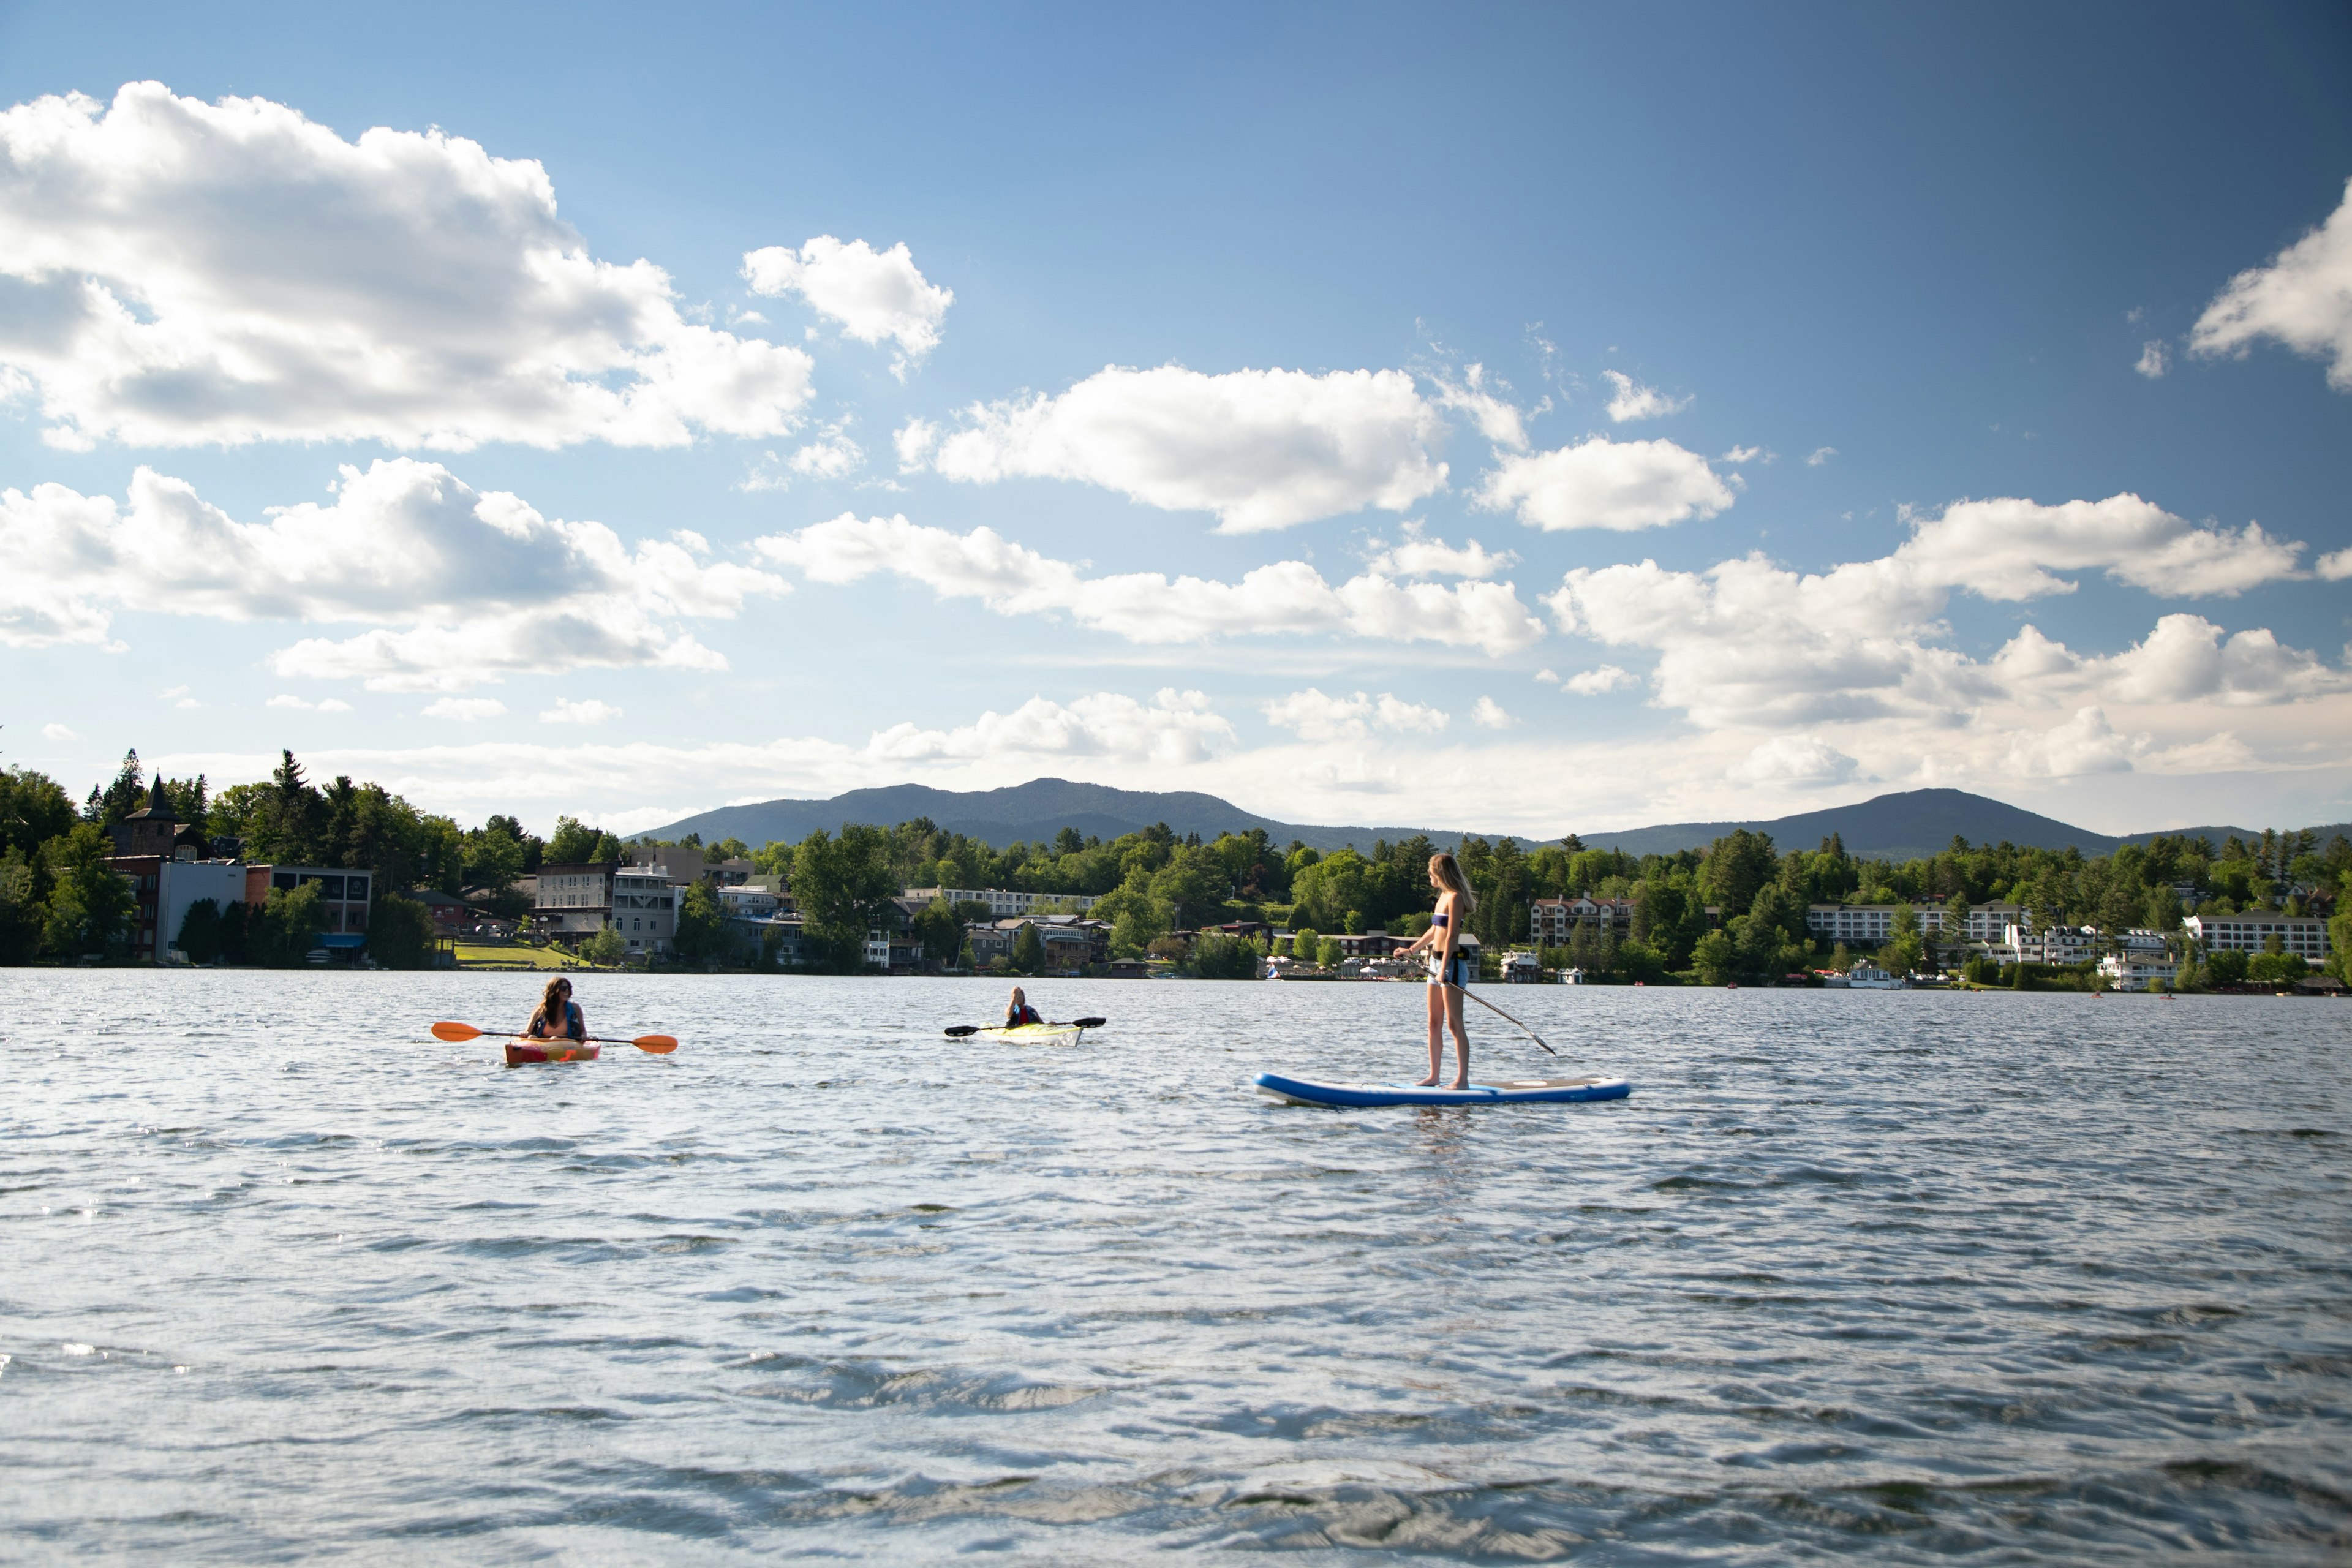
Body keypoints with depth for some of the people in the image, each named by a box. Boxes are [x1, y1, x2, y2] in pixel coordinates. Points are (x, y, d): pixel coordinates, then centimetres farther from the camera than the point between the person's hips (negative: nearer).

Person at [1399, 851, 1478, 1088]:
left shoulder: (1455, 898, -13)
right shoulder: (1443, 896, 15)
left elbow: (1451, 936, -19)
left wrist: (1444, 970, -23)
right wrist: (1412, 950, 36)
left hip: (1451, 964, -9)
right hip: (1436, 962, 9)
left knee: (1454, 1024, -8)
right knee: (1434, 1024, 11)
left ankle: (1462, 1079, -6)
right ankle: (1433, 1076, 16)